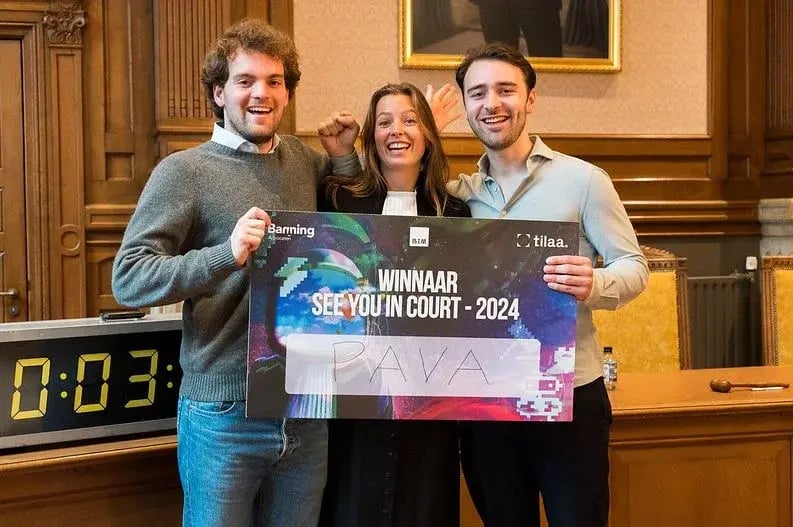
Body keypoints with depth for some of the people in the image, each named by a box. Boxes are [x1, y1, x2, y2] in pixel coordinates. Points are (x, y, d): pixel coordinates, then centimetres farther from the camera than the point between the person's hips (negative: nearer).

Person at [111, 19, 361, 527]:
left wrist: (344, 156, 6)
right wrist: (226, 255, -30)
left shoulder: (303, 157, 9)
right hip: (225, 415, -5)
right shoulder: (184, 170, -8)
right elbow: (128, 279, -15)